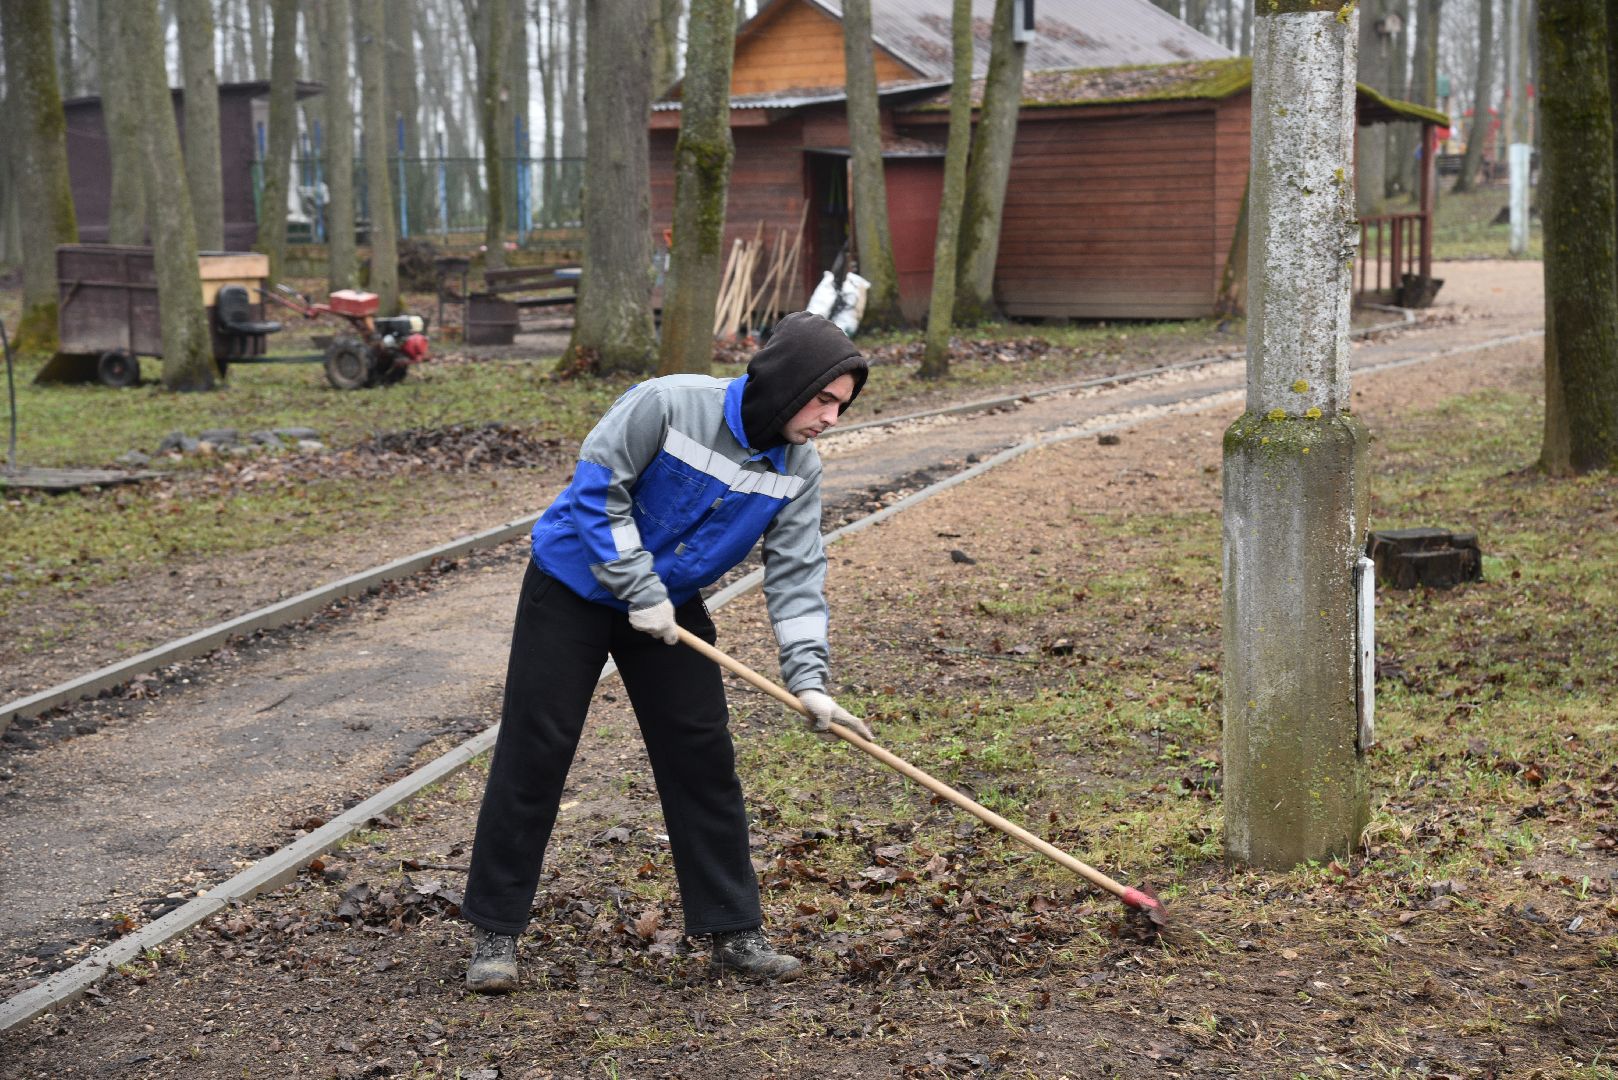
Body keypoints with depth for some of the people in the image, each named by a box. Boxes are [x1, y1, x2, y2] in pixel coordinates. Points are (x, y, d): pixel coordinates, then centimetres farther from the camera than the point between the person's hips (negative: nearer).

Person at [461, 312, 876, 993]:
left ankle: (735, 932, 13)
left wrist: (807, 680, -20)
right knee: (534, 751, -3)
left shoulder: (799, 468, -10)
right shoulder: (669, 404, -26)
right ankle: (494, 931, 7)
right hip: (574, 587, -5)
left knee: (703, 758, 2)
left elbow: (796, 576, -10)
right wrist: (639, 589, -23)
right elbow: (598, 489, -22)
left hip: (672, 607, 5)